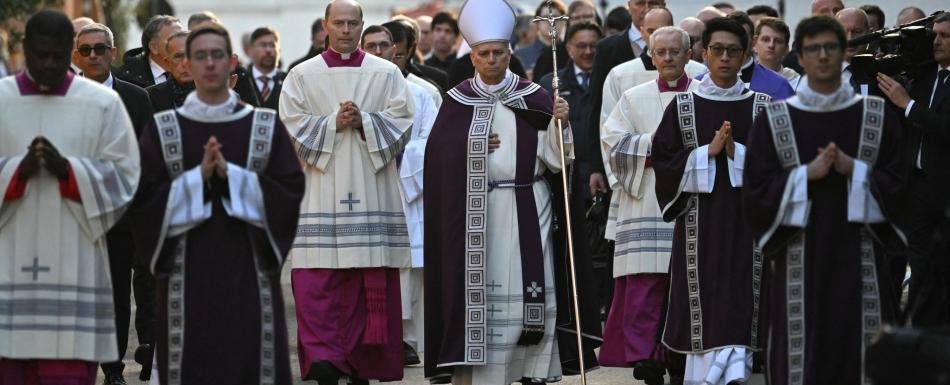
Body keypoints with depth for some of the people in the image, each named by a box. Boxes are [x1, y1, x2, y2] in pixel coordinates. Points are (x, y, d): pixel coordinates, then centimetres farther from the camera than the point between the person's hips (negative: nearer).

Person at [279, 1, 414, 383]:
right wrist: (334, 124, -11)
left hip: (371, 191, 1)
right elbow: (291, 126, 0)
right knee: (316, 283, -10)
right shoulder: (302, 76, 8)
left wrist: (362, 122, -12)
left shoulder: (387, 74, 9)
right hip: (319, 196, -1)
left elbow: (401, 122, 2)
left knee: (370, 284, 0)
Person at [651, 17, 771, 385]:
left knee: (738, 309, -6)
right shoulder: (684, 105, 4)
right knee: (702, 309, -1)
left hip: (746, 220, 0)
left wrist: (737, 153, -14)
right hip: (699, 221, 0)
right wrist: (708, 152, -11)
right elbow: (662, 160, 0)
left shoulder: (762, 106, 4)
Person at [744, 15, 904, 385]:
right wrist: (806, 174, -13)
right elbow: (755, 194, -1)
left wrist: (854, 170, -11)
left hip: (860, 262, 1)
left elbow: (899, 185, 3)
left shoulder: (878, 116, 6)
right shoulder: (772, 120, 3)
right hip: (798, 264, -1)